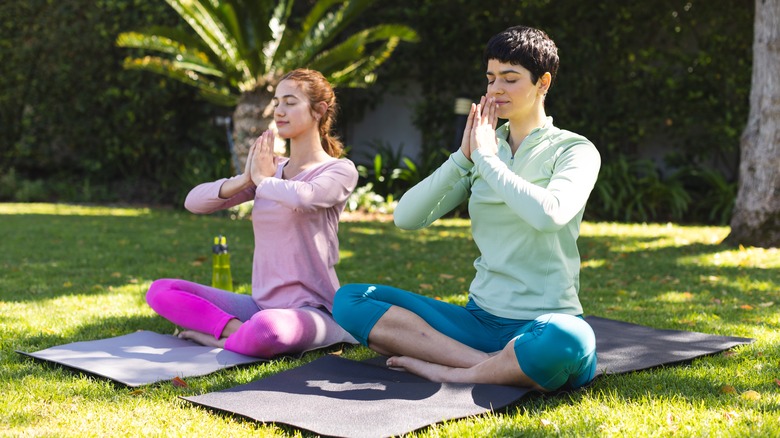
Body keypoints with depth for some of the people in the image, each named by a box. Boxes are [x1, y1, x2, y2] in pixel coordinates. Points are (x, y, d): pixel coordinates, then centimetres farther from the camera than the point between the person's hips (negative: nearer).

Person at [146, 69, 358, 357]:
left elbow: (303, 198, -28)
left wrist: (263, 179, -8)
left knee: (267, 327, -41)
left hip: (311, 309, -6)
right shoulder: (270, 169, 13)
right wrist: (245, 179, -8)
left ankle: (219, 338, -11)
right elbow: (194, 201, 8)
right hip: (261, 304, 7)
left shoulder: (340, 170, -4)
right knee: (160, 291, -4)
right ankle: (240, 330, -17)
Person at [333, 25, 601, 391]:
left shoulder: (575, 150, 0)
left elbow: (548, 214, -24)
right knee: (349, 299, -8)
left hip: (542, 324, -5)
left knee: (567, 340, -42)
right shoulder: (484, 147, 13)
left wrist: (486, 158, -12)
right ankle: (493, 366, -20)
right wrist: (464, 156, -8)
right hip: (480, 318, 5)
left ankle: (444, 372, -18)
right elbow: (406, 217, 2)